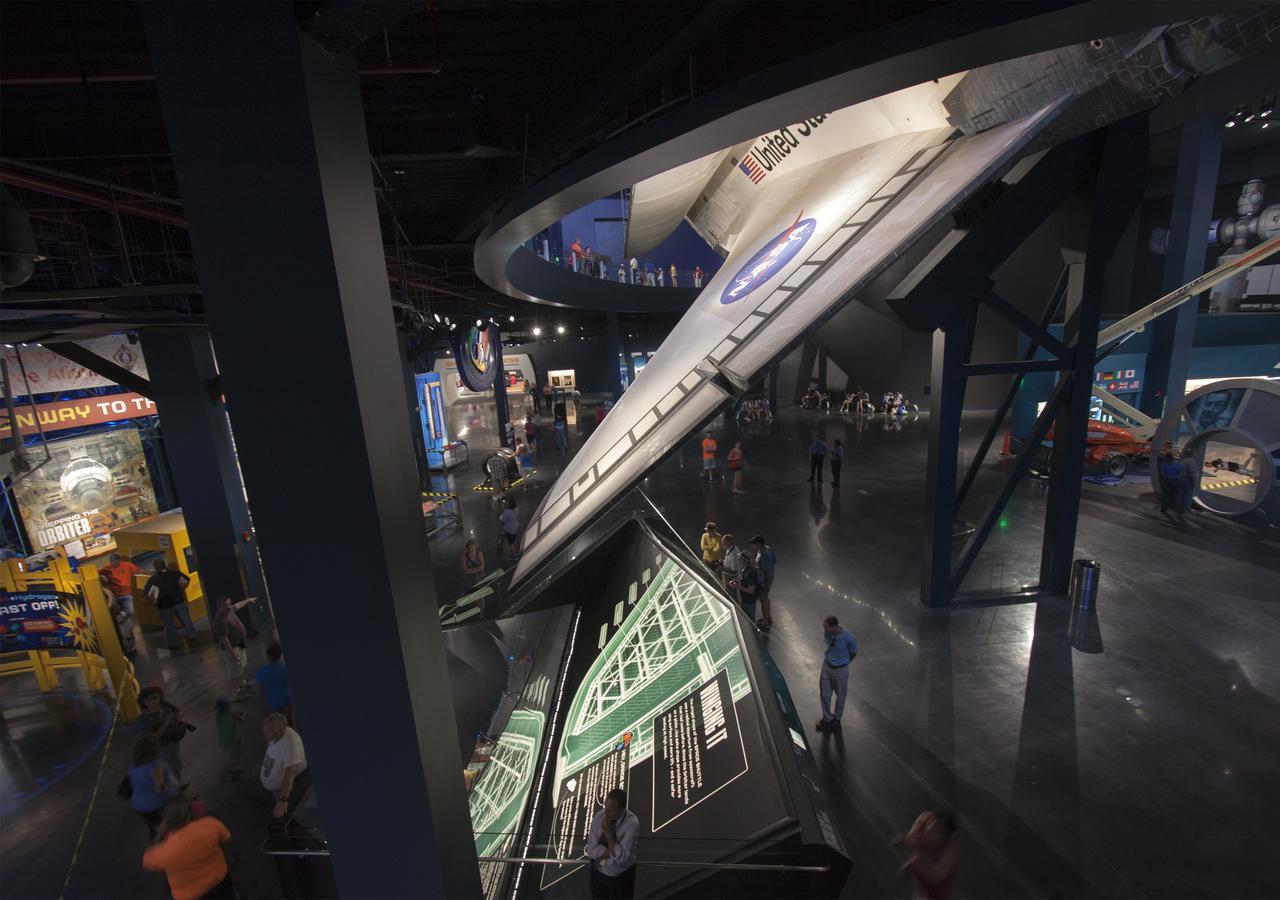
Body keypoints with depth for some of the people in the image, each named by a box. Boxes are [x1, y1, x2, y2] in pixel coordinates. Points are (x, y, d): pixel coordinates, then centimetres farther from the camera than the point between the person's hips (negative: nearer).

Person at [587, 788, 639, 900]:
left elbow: (621, 857, -28)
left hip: (621, 878, -3)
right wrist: (614, 851, -24)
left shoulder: (632, 823, -27)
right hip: (598, 874, 3)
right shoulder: (599, 817, -16)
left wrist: (609, 833, -33)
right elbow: (591, 850, -15)